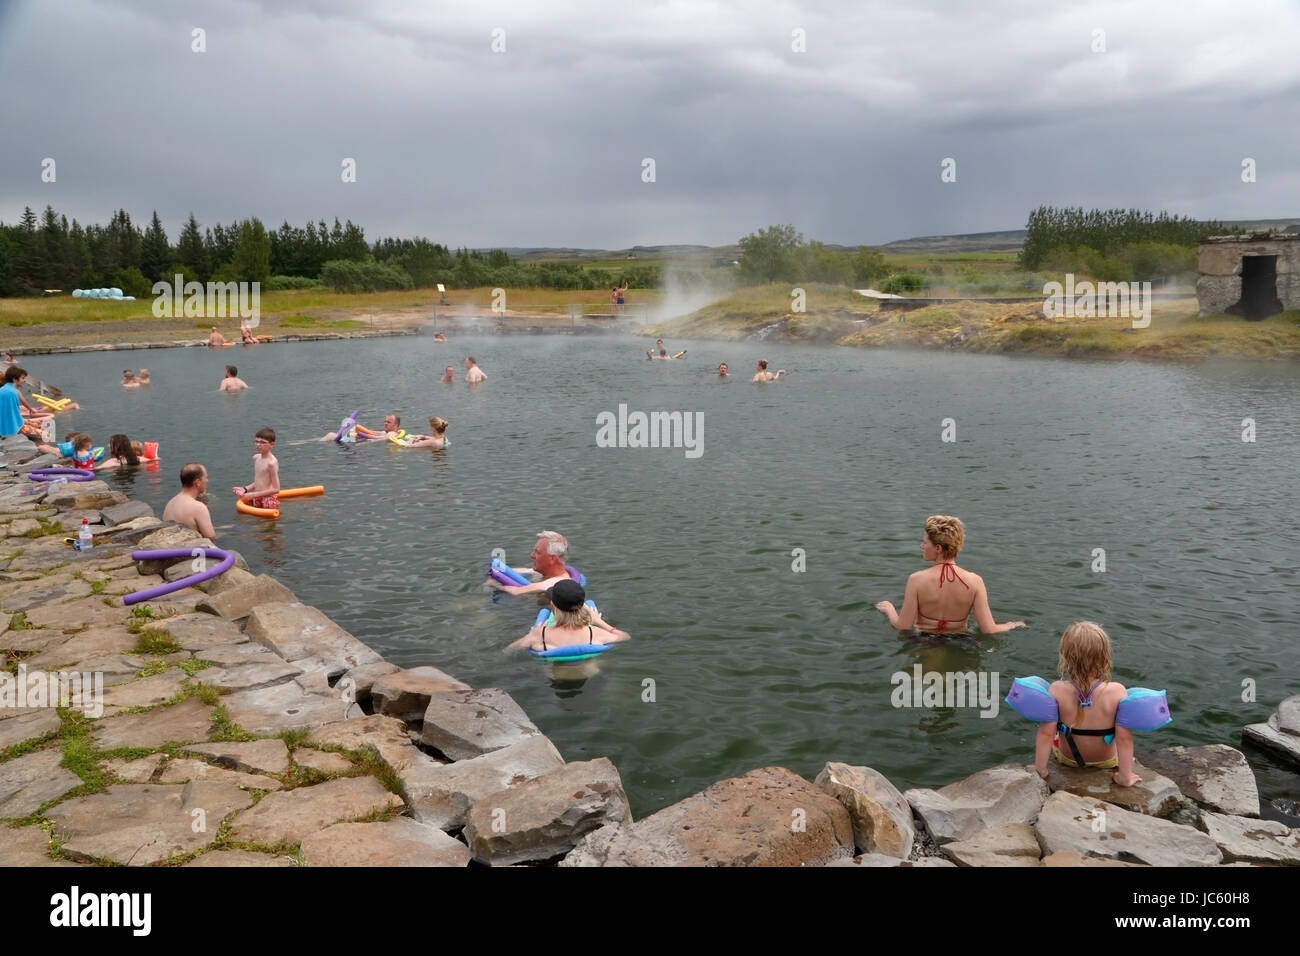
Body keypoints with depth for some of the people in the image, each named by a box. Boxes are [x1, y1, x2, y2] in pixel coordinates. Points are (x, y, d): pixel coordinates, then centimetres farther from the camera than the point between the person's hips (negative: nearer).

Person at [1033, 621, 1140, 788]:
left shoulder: (1056, 690, -28)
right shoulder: (1117, 692, -29)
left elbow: (1046, 732, -23)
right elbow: (1124, 738, -27)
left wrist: (1040, 770, -12)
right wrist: (1125, 776, -15)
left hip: (1067, 760, 0)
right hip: (1107, 762, 0)